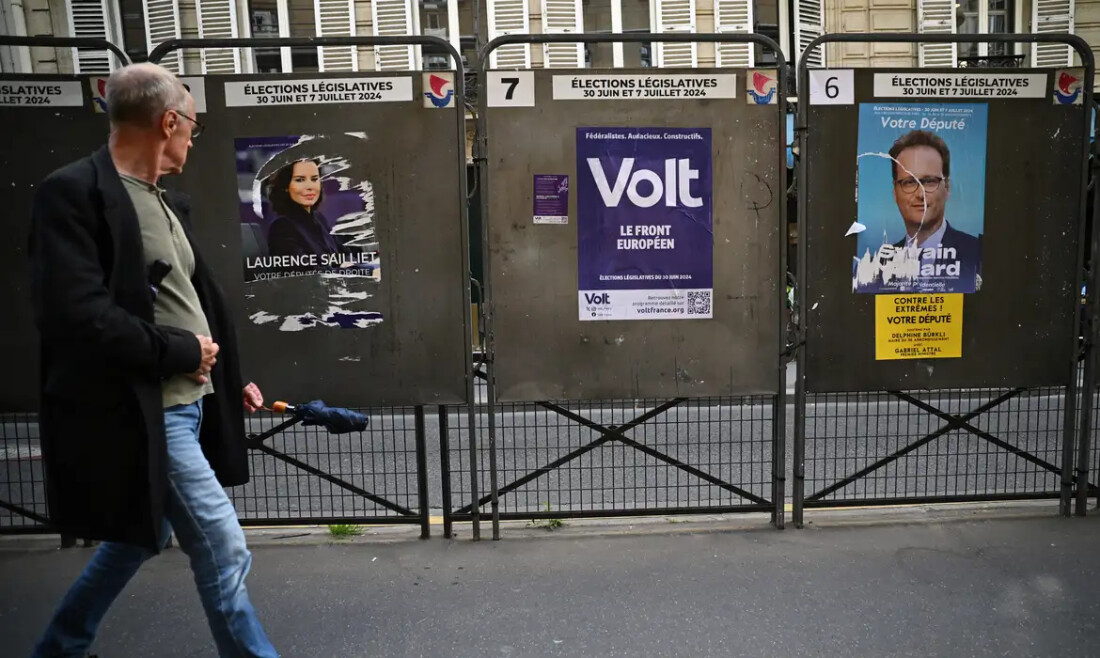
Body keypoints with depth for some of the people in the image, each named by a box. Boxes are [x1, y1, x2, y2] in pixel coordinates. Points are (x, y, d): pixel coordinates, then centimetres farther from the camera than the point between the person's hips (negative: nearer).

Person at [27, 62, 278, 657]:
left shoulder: (162, 201, 13)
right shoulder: (74, 192, -15)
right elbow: (78, 314, -24)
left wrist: (228, 377, 13)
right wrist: (181, 352, -15)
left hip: (188, 404, 10)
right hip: (146, 413, -10)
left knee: (140, 537, 23)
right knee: (223, 552, -3)